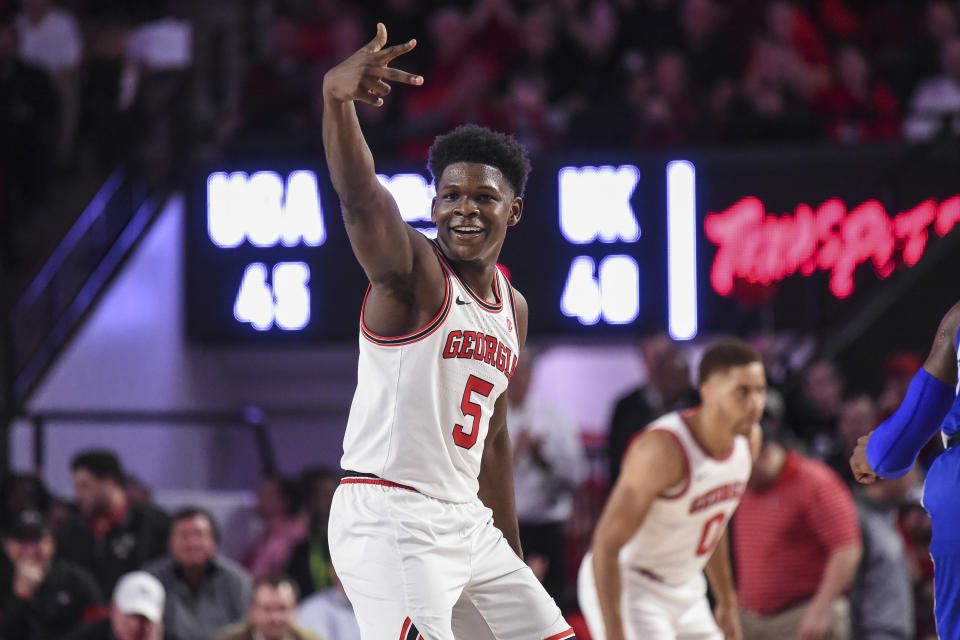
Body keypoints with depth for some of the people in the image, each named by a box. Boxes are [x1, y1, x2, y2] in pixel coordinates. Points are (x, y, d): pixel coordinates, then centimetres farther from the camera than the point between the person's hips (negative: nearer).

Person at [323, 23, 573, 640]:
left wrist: (514, 560, 26)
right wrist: (336, 99, -49)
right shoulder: (411, 268, -7)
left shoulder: (514, 308, 15)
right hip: (388, 516, -8)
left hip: (465, 521, 8)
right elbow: (359, 196, -29)